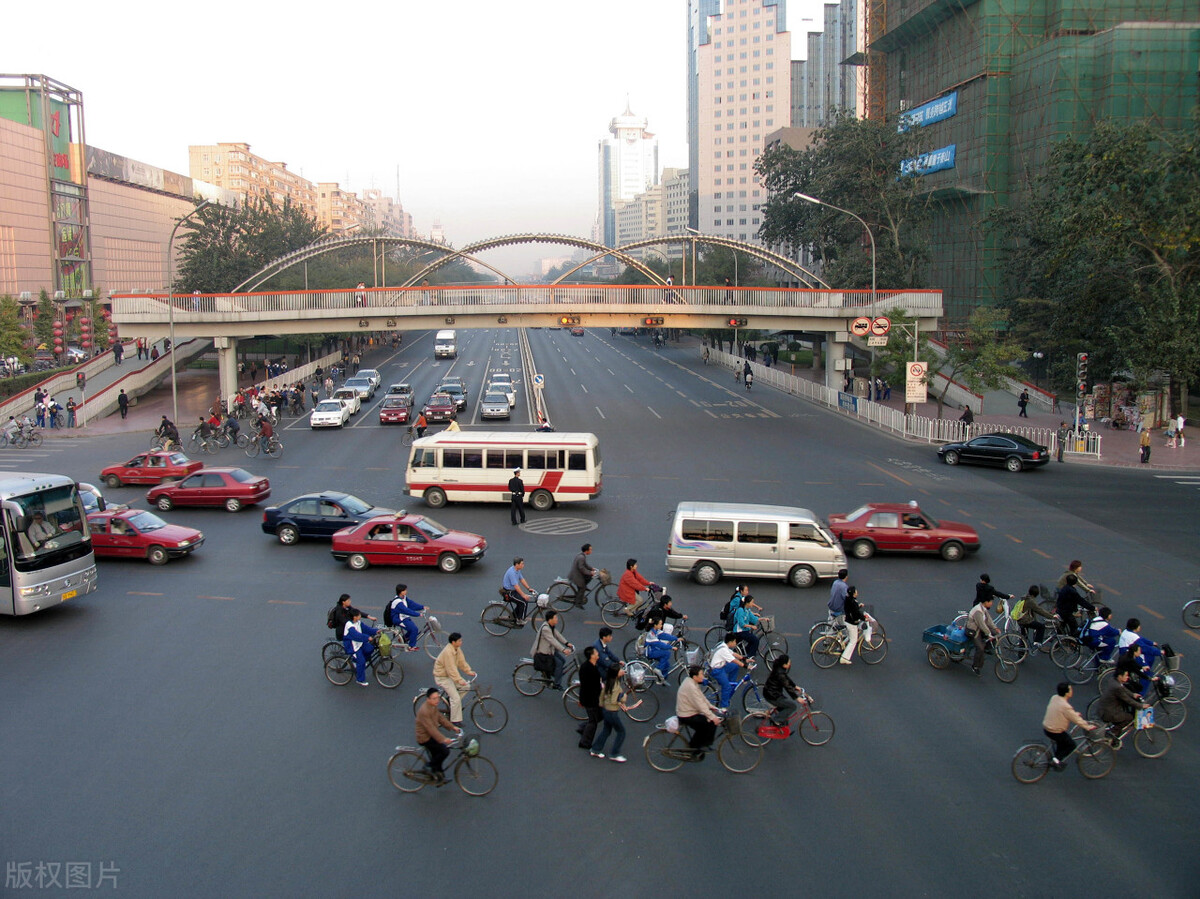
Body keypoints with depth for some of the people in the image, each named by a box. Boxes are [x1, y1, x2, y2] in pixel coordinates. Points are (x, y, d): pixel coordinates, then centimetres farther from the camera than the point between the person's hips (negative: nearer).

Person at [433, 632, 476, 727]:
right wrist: (459, 680, -34)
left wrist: (468, 671, -5)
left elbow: (461, 661, 6)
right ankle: (455, 721, -2)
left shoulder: (457, 649, -1)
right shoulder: (448, 652, -29)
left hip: (450, 675, 9)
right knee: (456, 698, -13)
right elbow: (451, 669, -31)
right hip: (442, 677, -9)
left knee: (466, 686, 1)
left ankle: (450, 698, 16)